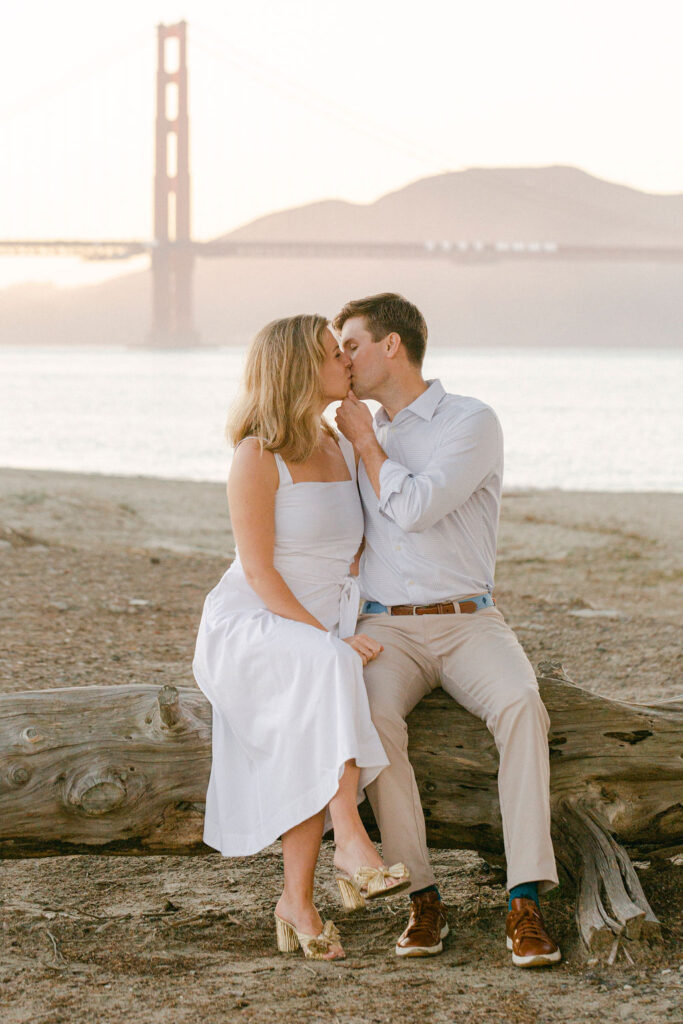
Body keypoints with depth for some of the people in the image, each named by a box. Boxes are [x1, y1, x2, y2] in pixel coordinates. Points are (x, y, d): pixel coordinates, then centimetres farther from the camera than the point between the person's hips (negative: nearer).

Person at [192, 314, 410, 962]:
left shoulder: (341, 450, 10)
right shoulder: (257, 457, -12)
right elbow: (258, 572, -17)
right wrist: (329, 639, -24)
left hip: (320, 634, 6)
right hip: (248, 630, -6)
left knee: (314, 747, -25)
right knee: (326, 669, -38)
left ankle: (297, 902, -22)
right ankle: (351, 842, -41)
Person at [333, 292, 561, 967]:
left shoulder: (472, 423, -3)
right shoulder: (356, 438, 15)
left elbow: (413, 509, -16)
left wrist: (364, 438, -4)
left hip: (469, 625, -3)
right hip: (385, 628, 3)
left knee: (520, 706, -35)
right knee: (374, 718, -32)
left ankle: (525, 905, -36)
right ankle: (423, 901, -25)